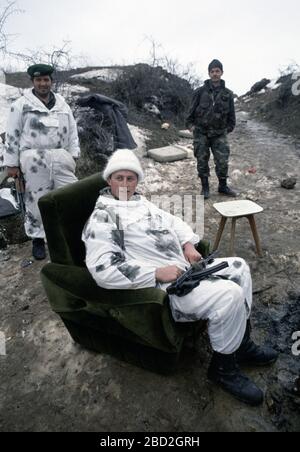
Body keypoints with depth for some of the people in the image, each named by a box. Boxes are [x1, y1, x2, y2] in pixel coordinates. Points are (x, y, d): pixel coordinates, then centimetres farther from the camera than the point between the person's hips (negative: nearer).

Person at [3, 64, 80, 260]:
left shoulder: (62, 104, 14)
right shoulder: (22, 104, 2)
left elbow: (72, 132, 16)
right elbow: (12, 135, 1)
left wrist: (73, 156, 8)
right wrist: (12, 163, -2)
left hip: (61, 158, 4)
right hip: (34, 159, -3)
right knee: (36, 200, 2)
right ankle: (38, 238, 17)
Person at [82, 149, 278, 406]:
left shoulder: (140, 201, 16)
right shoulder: (102, 217, -12)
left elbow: (172, 221, 23)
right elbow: (103, 269, -24)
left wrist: (188, 244, 2)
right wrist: (158, 273, -25)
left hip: (184, 267, 10)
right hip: (161, 287, -10)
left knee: (239, 267, 10)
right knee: (230, 295, -23)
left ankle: (242, 344, 23)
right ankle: (224, 367, 4)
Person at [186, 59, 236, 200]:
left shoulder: (227, 94, 5)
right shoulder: (200, 92, 0)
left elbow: (231, 114, 13)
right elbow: (192, 110, 8)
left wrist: (230, 128, 7)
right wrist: (191, 124, 4)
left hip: (219, 134, 1)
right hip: (201, 133, -1)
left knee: (223, 161, -1)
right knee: (202, 161, 3)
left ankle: (223, 186, 16)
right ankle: (205, 188, 15)